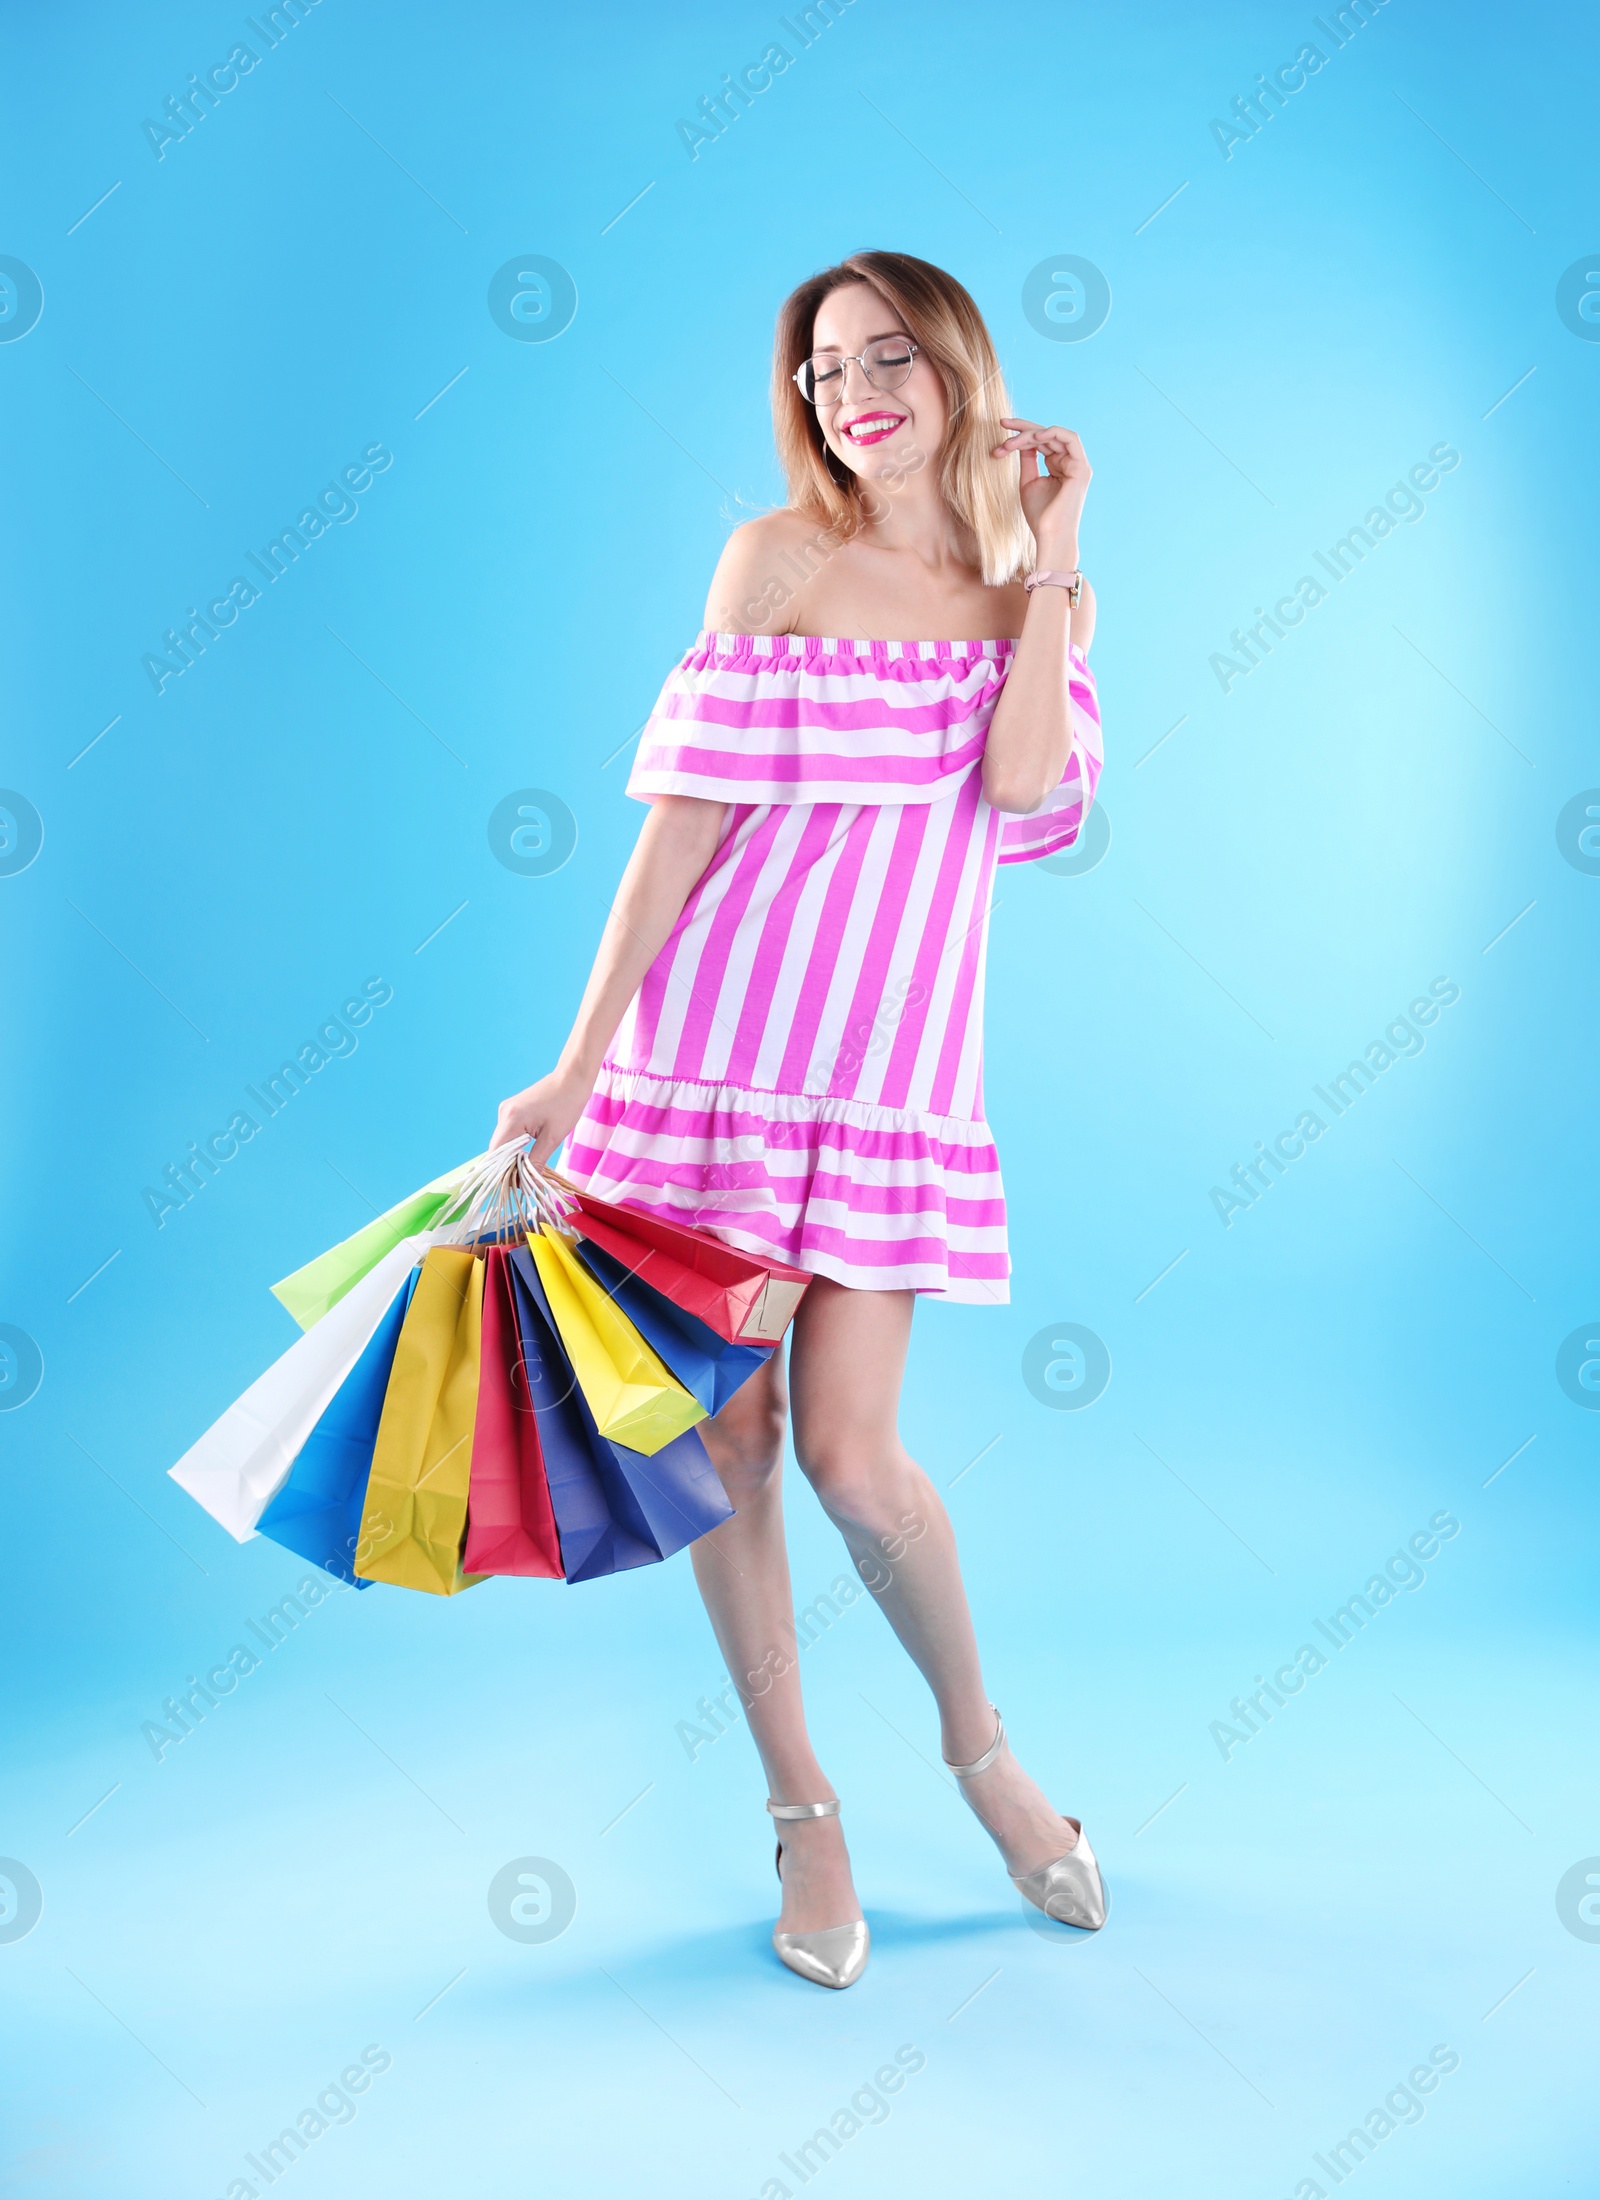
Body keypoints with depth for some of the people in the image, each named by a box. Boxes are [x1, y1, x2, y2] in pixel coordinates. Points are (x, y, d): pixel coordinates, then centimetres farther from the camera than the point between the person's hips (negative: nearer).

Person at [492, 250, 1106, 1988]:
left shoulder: (1035, 590, 10)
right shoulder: (781, 556, 1)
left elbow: (1022, 787, -10)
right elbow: (688, 812, -4)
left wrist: (1052, 556, -4)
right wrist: (581, 1060, -7)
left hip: (895, 1062, 1)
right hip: (722, 1035, -1)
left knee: (847, 1454, -4)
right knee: (727, 1432, 3)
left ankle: (978, 1746, 25)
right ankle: (802, 1809, 22)